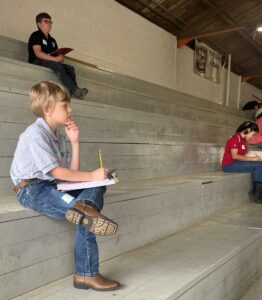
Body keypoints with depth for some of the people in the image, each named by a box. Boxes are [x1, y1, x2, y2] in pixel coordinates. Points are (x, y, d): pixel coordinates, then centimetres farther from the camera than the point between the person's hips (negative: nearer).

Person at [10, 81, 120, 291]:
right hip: (32, 189, -9)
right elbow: (56, 172, -21)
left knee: (98, 187, -12)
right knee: (86, 214, -29)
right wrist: (91, 176, -21)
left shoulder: (58, 137, 15)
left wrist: (74, 142, 4)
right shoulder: (36, 133, -14)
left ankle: (84, 206, -41)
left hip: (50, 187, 9)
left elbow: (72, 172, 9)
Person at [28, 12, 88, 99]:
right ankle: (75, 90, -45)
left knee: (70, 68, -18)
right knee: (57, 65, -34)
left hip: (53, 62, 7)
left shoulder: (52, 40, 26)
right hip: (36, 62, -7)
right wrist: (55, 59, -22)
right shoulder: (35, 36, 3)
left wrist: (60, 57, -8)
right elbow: (38, 53, -13)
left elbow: (57, 54, 18)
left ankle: (73, 93, -39)